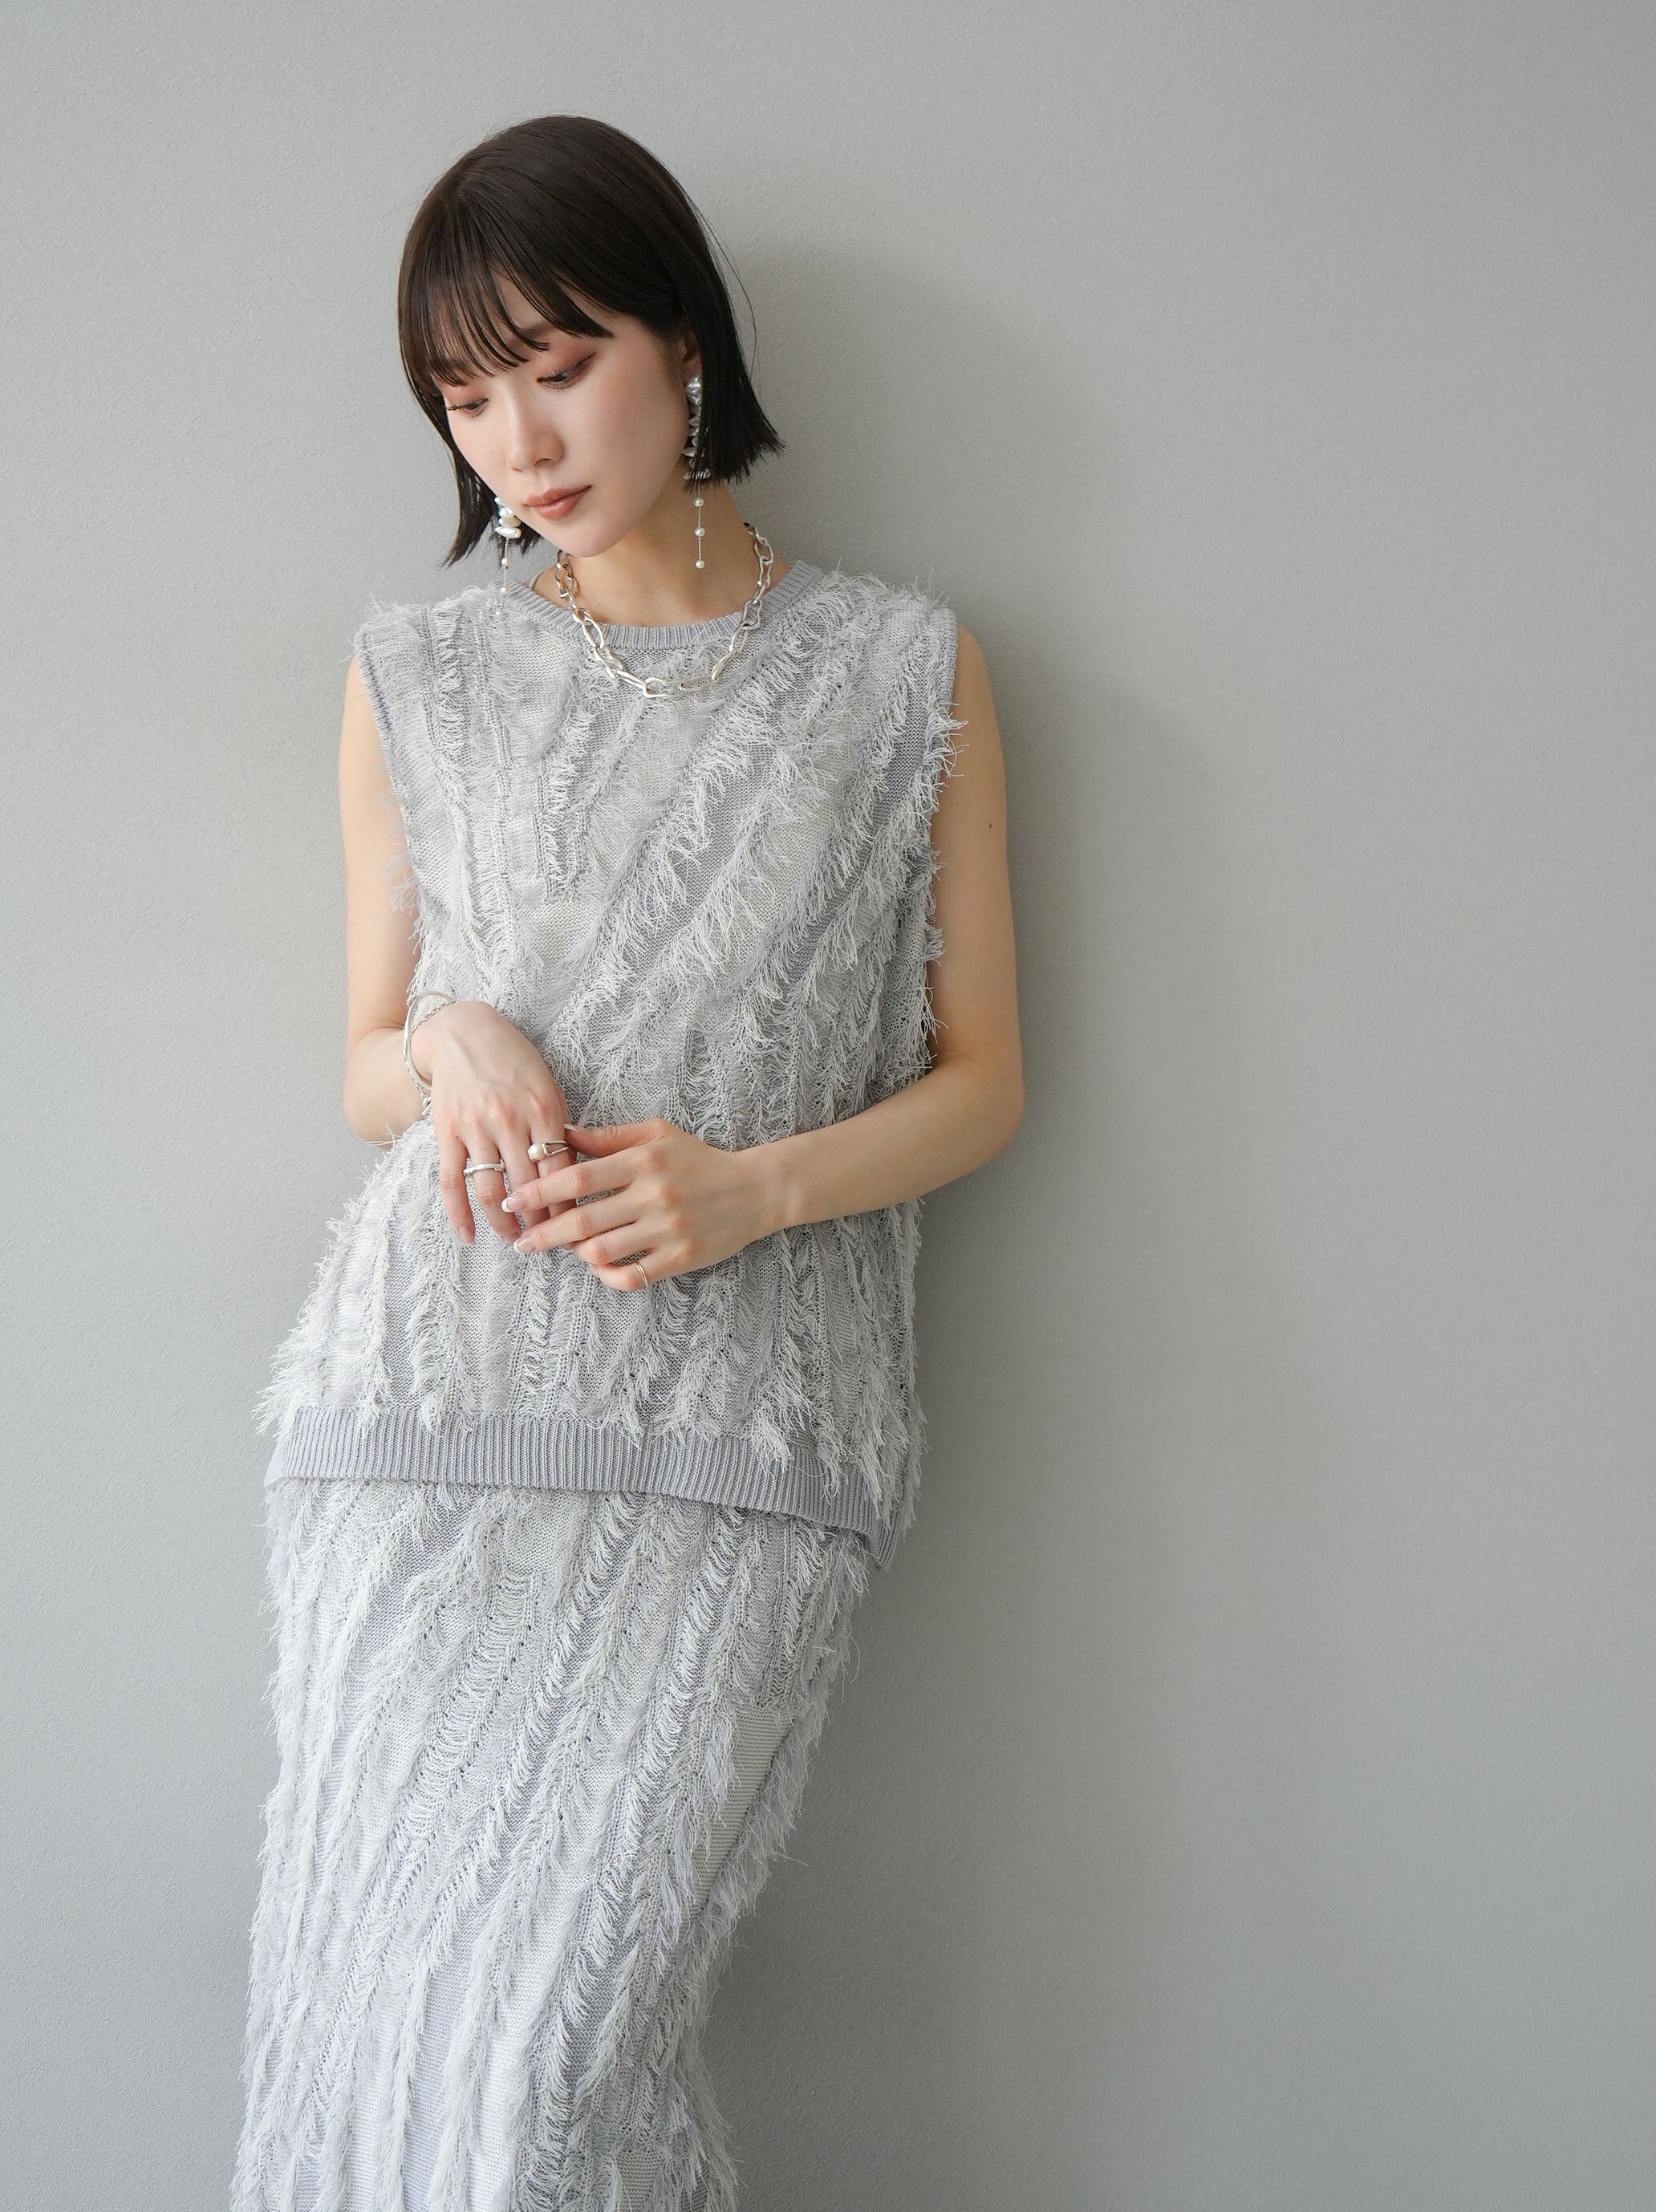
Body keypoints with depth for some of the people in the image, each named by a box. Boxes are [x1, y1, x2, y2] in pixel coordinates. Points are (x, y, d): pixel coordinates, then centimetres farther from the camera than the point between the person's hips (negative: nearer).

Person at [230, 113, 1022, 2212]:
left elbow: (979, 1077, 10)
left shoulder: (908, 673, 8)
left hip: (742, 1439, -2)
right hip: (430, 1408, 2)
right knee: (375, 2019, -2)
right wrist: (449, 1045, -6)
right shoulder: (418, 673, 13)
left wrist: (754, 1187, -9)